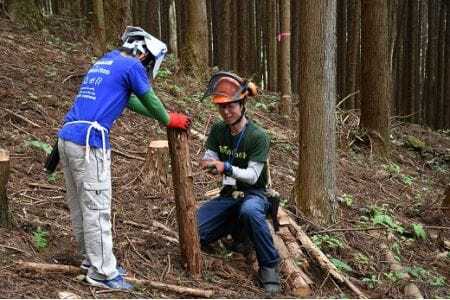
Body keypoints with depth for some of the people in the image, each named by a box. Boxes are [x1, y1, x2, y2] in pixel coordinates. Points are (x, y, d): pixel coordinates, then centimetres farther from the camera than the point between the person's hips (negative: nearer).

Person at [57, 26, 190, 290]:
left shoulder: (104, 63, 25)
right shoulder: (132, 65, -2)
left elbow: (130, 100, 32)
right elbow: (150, 100, 7)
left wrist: (165, 116, 36)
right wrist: (169, 121, 25)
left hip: (67, 137, 9)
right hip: (89, 141, -9)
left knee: (80, 204, 15)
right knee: (97, 207, -4)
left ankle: (92, 257, 26)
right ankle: (102, 271, 1)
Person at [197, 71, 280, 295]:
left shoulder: (257, 136, -16)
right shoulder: (218, 130, 0)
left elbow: (252, 175, -20)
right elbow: (209, 160, 0)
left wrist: (225, 167, -36)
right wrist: (208, 164, -26)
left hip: (254, 194, -5)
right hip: (228, 195, 5)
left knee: (249, 210, -43)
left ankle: (269, 266, -24)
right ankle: (234, 226, 12)